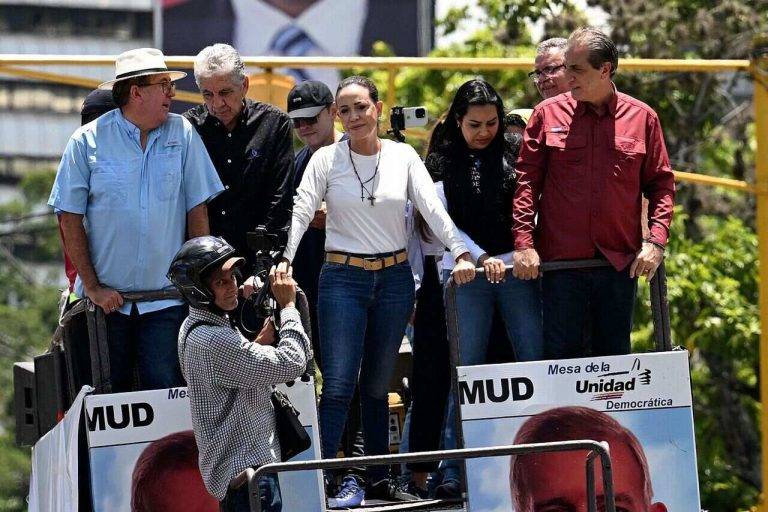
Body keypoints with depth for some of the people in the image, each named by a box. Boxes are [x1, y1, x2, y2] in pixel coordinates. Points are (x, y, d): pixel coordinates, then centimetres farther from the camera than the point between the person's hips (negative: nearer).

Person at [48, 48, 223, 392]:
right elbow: (70, 218, -3)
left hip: (166, 297, 1)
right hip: (106, 299, -1)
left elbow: (197, 209, 4)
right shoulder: (88, 141, -4)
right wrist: (92, 287, -7)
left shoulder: (183, 135, 2)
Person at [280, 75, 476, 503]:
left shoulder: (404, 157, 4)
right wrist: (283, 260, -23)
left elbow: (433, 208, -4)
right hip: (343, 278, -2)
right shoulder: (327, 160, 0)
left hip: (395, 278, 2)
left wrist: (461, 253, -17)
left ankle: (380, 480, 17)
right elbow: (302, 212, -8)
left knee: (377, 385, 9)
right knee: (339, 385, -10)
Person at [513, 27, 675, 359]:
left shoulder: (642, 118, 6)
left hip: (620, 264, 1)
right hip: (561, 261, -1)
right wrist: (524, 243, -8)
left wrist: (656, 242, -3)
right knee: (562, 357, -1)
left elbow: (661, 183, 10)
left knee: (615, 356, 7)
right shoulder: (547, 115, 4)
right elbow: (526, 180, 2)